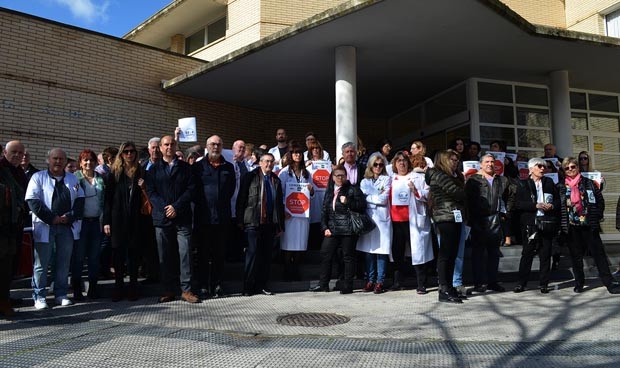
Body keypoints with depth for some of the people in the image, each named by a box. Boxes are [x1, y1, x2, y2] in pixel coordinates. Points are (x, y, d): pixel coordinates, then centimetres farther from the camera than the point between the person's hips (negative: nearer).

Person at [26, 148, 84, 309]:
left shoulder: (72, 179, 14)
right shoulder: (38, 177, 2)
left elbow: (79, 199, 9)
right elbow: (33, 201, -8)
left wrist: (70, 217, -6)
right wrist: (52, 218, -13)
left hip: (67, 226, 4)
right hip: (45, 226, -3)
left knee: (64, 262, 8)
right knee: (41, 263, 1)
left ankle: (61, 294, 18)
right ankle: (39, 296, 11)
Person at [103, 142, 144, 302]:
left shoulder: (141, 173, 8)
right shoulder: (115, 173, 5)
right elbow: (108, 198, 1)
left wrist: (143, 188, -7)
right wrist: (106, 221, -5)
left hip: (135, 220, 1)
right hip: (118, 220, -1)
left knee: (134, 252, 4)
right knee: (118, 252, 3)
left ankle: (133, 287, 13)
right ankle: (118, 287, 13)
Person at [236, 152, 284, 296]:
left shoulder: (276, 180, 17)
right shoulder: (250, 177, 3)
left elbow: (280, 203, 18)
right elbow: (241, 199, -1)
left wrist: (281, 225, 15)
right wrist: (240, 220, -8)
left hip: (270, 223, 5)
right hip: (254, 222, -4)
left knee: (266, 254, 6)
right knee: (253, 252, -6)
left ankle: (262, 285, 14)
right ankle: (248, 286, 1)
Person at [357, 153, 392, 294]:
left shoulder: (387, 179, 8)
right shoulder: (364, 181, 17)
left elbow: (384, 199, -4)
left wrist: (369, 198, 0)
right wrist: (377, 197, -5)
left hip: (382, 218, -3)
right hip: (368, 217, 3)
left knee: (381, 250, -4)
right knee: (368, 250, 3)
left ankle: (380, 281, 1)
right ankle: (370, 280, 10)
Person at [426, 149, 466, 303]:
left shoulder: (453, 176, 23)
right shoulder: (438, 175, -7)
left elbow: (460, 194, 18)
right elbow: (456, 192, -13)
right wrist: (464, 194, 7)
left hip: (455, 218, 9)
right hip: (445, 217, -9)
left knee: (452, 254, 9)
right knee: (445, 253, -8)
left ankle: (449, 287, 14)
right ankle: (444, 291, -6)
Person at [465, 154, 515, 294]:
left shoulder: (502, 181, 14)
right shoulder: (473, 180, 0)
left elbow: (511, 197, 25)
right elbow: (467, 199, -7)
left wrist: (506, 212, 15)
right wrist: (472, 218, -11)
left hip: (496, 220, 5)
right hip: (479, 222, -5)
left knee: (494, 252, 10)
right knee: (478, 252, 0)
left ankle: (492, 281, 20)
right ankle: (479, 283, 6)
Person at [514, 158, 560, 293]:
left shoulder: (549, 182, 14)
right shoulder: (523, 184, 3)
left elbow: (558, 200, 16)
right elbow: (518, 204, -7)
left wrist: (552, 206, -6)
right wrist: (536, 205, -15)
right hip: (530, 224, -3)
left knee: (545, 254, 6)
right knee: (527, 253, 1)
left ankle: (544, 284, 14)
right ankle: (521, 283, 9)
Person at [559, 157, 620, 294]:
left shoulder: (588, 183, 6)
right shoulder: (561, 187, 5)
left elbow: (600, 200, 8)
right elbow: (559, 206, 6)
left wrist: (597, 217, 1)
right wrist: (563, 224, 0)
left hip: (589, 225, 0)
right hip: (571, 227, 1)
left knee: (599, 253, -2)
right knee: (576, 256, 7)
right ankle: (579, 283, 17)